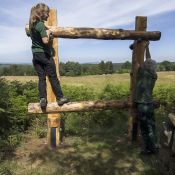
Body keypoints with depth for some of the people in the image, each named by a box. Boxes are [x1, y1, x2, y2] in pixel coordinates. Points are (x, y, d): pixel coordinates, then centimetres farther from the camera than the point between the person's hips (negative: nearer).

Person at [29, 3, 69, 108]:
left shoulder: (32, 24, 10)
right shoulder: (41, 25, -15)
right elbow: (45, 41, -22)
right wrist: (48, 33, -4)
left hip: (35, 54, 7)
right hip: (44, 54, -7)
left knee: (41, 78, 8)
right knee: (53, 77, 2)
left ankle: (42, 99, 1)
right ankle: (60, 98, 9)